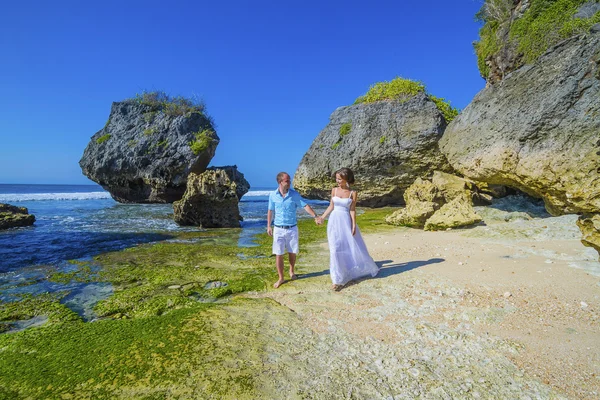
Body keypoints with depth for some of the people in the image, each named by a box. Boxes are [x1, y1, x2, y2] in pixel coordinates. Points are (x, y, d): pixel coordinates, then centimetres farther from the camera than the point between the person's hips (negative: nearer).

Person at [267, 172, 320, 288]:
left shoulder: (294, 194, -6)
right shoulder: (272, 195, -3)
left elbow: (305, 206, -8)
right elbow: (270, 211, 7)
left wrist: (315, 216, -19)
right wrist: (268, 226, 5)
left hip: (292, 229, 0)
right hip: (278, 229, 0)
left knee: (292, 252, 12)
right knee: (278, 254, 1)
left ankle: (291, 271, 38)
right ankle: (280, 278, 15)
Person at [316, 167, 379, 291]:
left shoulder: (352, 193, -5)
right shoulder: (334, 190, 2)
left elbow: (352, 210, -5)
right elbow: (331, 207, 8)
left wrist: (354, 225, -9)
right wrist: (322, 217, 5)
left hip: (346, 222, -2)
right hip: (334, 222, 2)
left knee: (352, 247, 10)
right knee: (336, 249, 2)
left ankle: (369, 269, 36)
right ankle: (338, 279, 13)